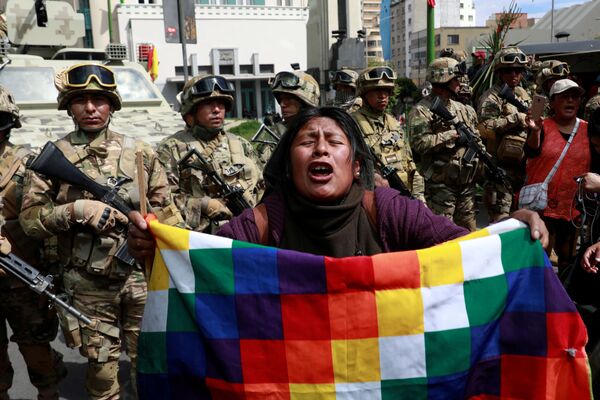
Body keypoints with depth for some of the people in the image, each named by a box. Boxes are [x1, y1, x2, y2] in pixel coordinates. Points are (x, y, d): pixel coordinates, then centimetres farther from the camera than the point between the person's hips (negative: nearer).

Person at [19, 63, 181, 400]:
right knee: (102, 369, 13)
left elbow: (165, 209, 7)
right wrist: (77, 210, -20)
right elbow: (30, 219, -5)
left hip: (141, 275, 1)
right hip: (88, 285, -1)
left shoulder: (139, 151, 3)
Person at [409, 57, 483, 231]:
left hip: (467, 184, 7)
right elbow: (419, 143, -21)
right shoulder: (422, 110, -8)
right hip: (440, 186, -7)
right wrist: (451, 135, -18)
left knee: (469, 232, 15)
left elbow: (477, 140, 21)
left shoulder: (463, 109, 16)